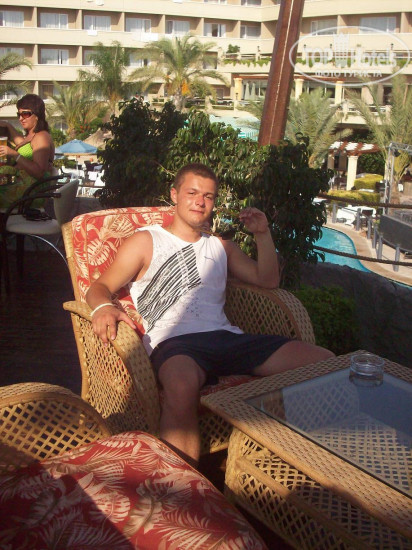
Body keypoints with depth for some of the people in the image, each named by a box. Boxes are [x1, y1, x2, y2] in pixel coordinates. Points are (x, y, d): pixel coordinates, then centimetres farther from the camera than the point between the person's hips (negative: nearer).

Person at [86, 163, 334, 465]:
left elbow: (268, 280, 28)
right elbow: (100, 287, 8)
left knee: (325, 361, -12)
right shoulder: (145, 241, 16)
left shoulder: (222, 247, 31)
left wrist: (262, 234, 15)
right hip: (173, 341, -5)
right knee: (183, 386, -44)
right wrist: (104, 307, -17)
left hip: (226, 337, 5)